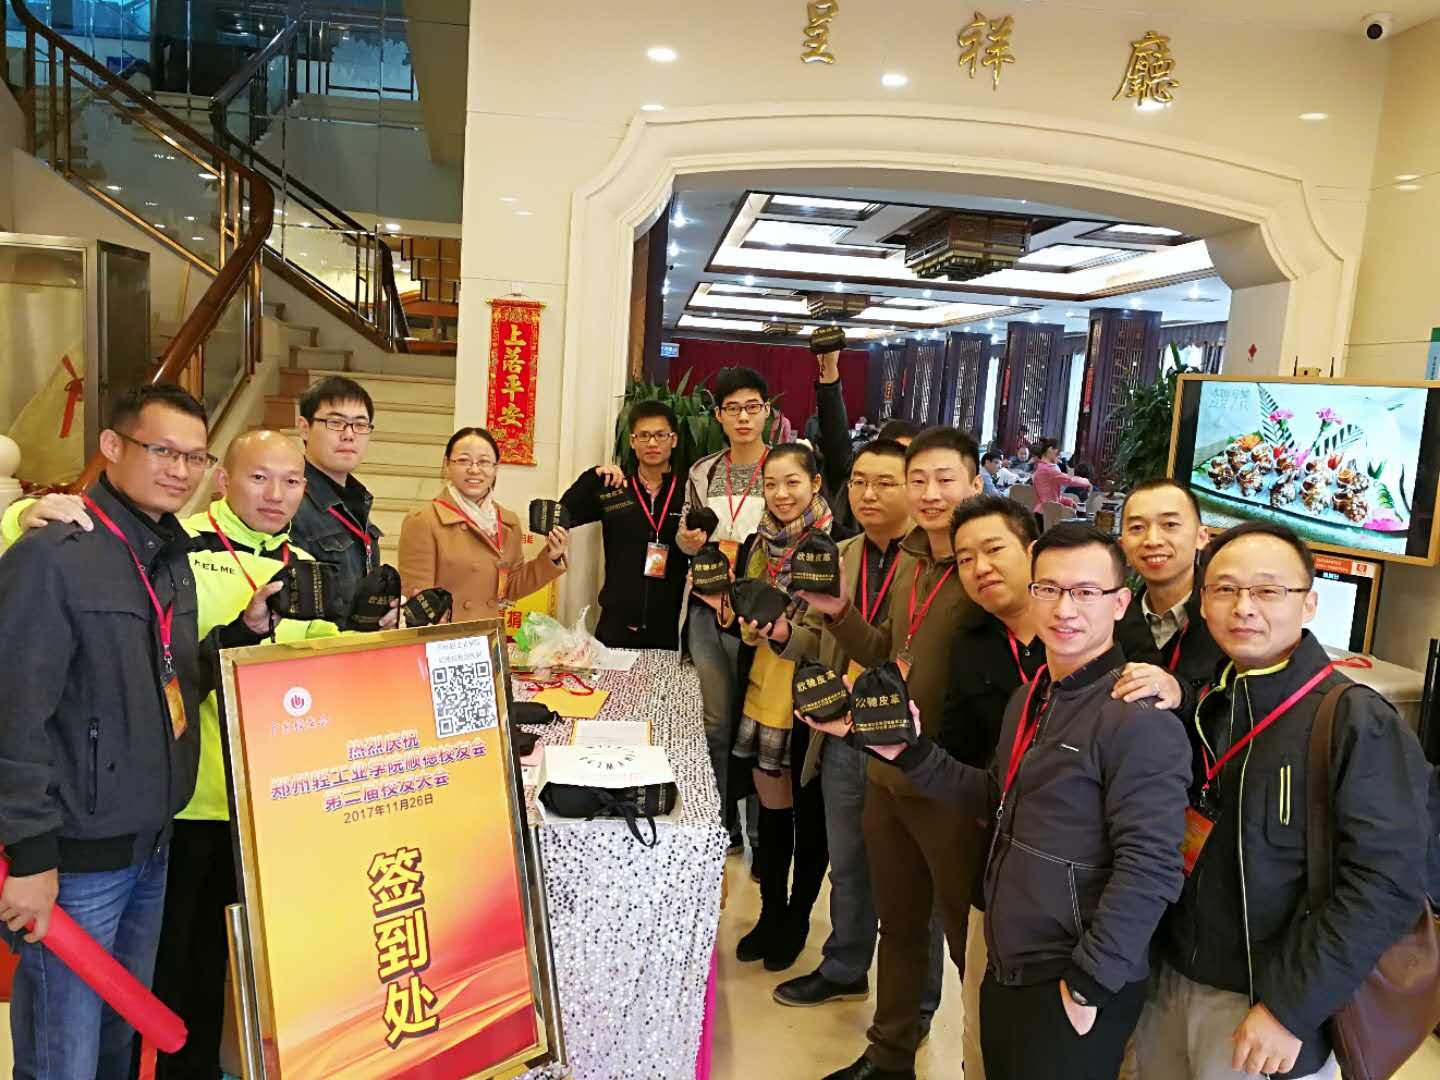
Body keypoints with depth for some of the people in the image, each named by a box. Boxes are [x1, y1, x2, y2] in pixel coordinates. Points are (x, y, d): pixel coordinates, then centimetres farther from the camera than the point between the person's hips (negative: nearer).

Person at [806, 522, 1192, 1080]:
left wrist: (1089, 983, -19)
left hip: (1071, 988, -8)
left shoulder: (1139, 719, -20)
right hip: (1006, 969, 8)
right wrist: (912, 753, 4)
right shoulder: (1030, 698, 8)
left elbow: (1150, 868, -23)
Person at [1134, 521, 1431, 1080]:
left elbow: (1385, 885, -18)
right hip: (1168, 982, 6)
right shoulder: (1205, 705, 4)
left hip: (1265, 1006, -5)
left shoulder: (1360, 722, -15)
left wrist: (1290, 1008, -18)